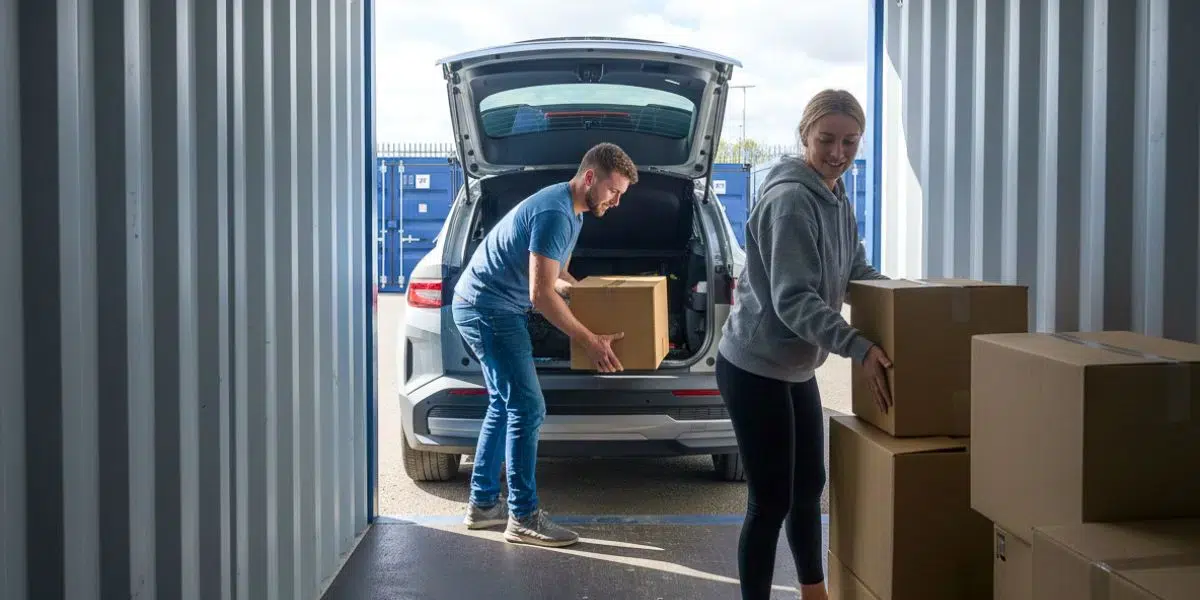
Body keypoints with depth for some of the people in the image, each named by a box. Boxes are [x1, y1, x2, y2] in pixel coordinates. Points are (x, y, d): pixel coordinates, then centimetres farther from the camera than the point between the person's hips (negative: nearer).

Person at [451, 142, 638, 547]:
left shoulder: (572, 211, 12)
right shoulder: (555, 213, -22)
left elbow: (558, 278, 24)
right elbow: (541, 294, -25)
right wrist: (589, 341, -19)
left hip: (487, 307, 11)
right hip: (488, 308, -11)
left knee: (504, 405, 15)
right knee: (528, 408, -11)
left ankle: (483, 504, 23)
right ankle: (523, 518, -6)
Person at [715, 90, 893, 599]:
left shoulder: (837, 199, 7)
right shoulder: (789, 199, -23)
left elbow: (858, 272, 16)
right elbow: (793, 300, -28)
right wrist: (858, 348, -34)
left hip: (797, 367, 10)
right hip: (755, 369, -10)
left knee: (809, 486, 21)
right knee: (771, 502, -4)